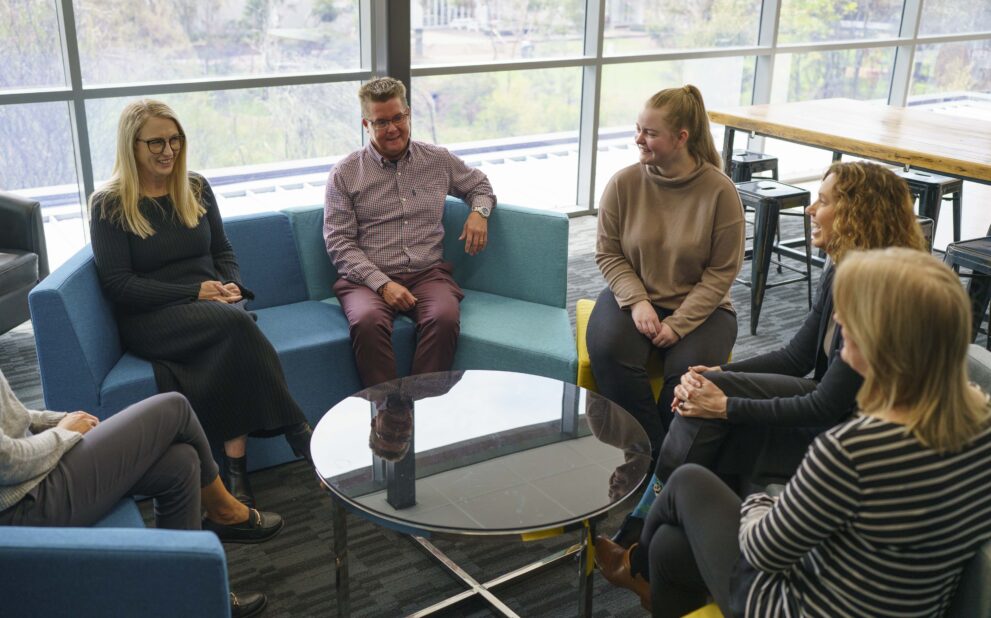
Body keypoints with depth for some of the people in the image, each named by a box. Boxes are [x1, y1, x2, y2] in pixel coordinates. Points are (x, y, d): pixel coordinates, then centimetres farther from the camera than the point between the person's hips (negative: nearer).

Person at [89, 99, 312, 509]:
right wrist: (194, 293, -15)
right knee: (234, 323, -35)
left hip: (213, 305, 4)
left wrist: (231, 284, -7)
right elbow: (118, 284, -7)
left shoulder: (196, 188, 12)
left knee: (230, 350, -34)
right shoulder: (109, 205, -2)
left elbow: (223, 251, 17)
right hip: (150, 319, -4)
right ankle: (296, 429, -28)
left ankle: (237, 471, -34)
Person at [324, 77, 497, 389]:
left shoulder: (438, 160, 14)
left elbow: (478, 184, 32)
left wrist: (479, 211, 7)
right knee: (368, 320, -36)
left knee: (445, 317, -33)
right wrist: (382, 283, -13)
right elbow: (339, 242, 0)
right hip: (368, 278, -1)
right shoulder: (345, 173, 6)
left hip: (428, 273, 2)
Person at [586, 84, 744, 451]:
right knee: (608, 352, -29)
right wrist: (637, 301, -16)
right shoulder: (624, 183, -6)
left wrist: (679, 324, -17)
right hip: (633, 295, 2)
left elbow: (722, 271, -7)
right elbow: (608, 254, 1)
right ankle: (653, 452, -16)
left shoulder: (720, 191, -11)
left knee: (690, 371, -29)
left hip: (698, 306, -1)